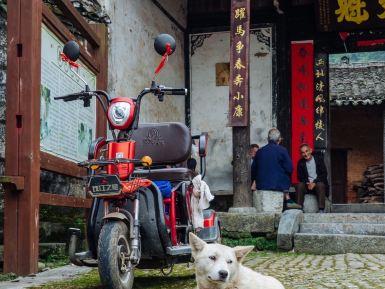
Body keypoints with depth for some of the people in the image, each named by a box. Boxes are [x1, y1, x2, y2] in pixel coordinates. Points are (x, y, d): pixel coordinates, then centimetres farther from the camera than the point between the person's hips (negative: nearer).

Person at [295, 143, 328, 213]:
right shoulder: (301, 162, 9)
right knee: (299, 185, -29)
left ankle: (321, 210, -39)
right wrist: (307, 183, -14)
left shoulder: (319, 159, 2)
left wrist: (314, 182, -17)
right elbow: (300, 177, 7)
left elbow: (324, 174, -4)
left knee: (320, 185, -36)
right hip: (307, 185, 2)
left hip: (318, 182, -2)